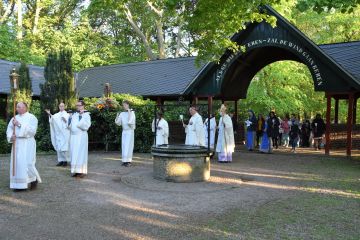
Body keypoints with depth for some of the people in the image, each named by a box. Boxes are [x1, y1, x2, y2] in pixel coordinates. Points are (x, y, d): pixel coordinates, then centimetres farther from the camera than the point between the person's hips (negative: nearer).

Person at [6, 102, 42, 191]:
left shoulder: (31, 117, -3)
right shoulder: (15, 118, 14)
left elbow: (32, 130, -15)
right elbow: (9, 129, 9)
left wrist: (20, 125, -18)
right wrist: (11, 136, -11)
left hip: (27, 143, -6)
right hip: (16, 143, 6)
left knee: (27, 163, -9)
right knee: (16, 163, 3)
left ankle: (34, 179, 15)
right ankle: (19, 184, 11)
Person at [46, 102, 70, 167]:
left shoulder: (67, 115, 5)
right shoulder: (57, 115, 14)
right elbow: (52, 119, -4)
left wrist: (65, 120, -23)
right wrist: (49, 114, -21)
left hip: (65, 134, -4)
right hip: (58, 133, 4)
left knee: (64, 148, -6)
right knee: (58, 147, 4)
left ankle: (65, 161, 0)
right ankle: (60, 160, 11)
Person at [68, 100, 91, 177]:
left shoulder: (86, 115, -2)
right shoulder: (74, 114, 15)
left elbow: (86, 126, -14)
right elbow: (69, 126, 14)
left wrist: (81, 118, -20)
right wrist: (70, 118, -2)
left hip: (81, 137, -6)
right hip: (73, 136, 6)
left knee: (81, 153, -6)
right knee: (73, 154, 5)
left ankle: (82, 171, -3)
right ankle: (75, 170, 10)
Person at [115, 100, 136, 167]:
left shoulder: (132, 113, -9)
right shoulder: (122, 114, 7)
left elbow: (130, 122, -20)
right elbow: (118, 123, 6)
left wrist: (129, 113, -24)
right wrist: (117, 117, -10)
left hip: (130, 131, -6)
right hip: (124, 131, 6)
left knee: (128, 146, -8)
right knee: (124, 146, 4)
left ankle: (128, 161, -6)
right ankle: (125, 160, 9)